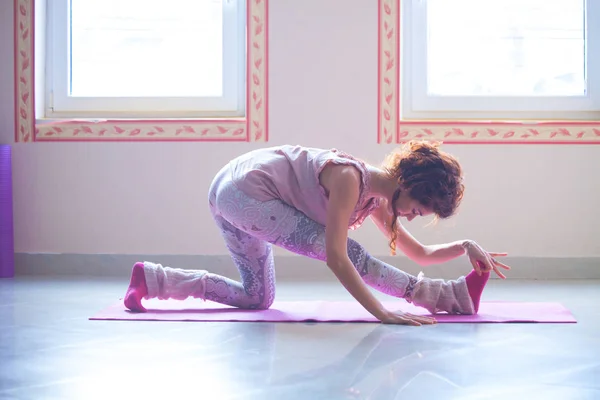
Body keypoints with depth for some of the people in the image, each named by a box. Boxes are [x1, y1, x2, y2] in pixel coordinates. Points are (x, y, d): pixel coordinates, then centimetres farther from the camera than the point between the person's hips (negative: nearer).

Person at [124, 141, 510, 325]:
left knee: (256, 297, 15)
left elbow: (420, 253, 12)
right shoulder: (349, 179, -22)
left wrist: (465, 246, -2)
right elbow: (336, 258, -29)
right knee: (348, 251, -16)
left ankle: (151, 279, 14)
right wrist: (382, 313, -33)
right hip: (246, 188, -10)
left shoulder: (376, 200, 5)